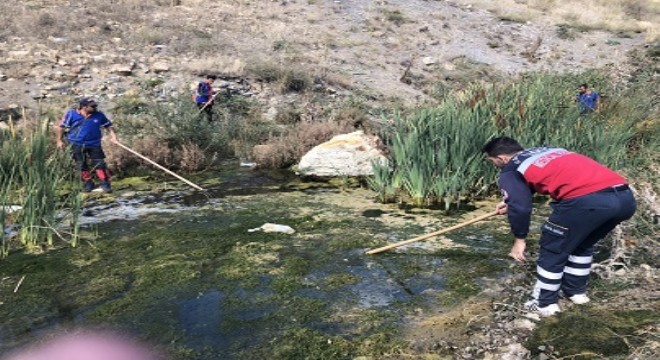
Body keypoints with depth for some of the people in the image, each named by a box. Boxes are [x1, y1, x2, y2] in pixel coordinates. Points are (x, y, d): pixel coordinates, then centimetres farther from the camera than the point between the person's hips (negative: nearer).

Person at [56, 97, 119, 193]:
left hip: (94, 144, 0)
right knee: (81, 165, 9)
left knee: (99, 164, -5)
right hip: (77, 145, 0)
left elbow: (108, 126, 7)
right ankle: (88, 183, 23)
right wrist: (60, 140, 1)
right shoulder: (71, 114, -7)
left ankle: (105, 183, 2)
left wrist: (113, 136, -7)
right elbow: (61, 127, 1)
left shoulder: (99, 115, -2)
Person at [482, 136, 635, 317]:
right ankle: (576, 291, 41)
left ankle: (545, 303, 22)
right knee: (583, 244, 31)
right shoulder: (544, 151, 31)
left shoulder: (510, 171, 8)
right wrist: (511, 202, 53)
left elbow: (521, 207, -3)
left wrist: (519, 239, 11)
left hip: (587, 201, -8)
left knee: (553, 249, 13)